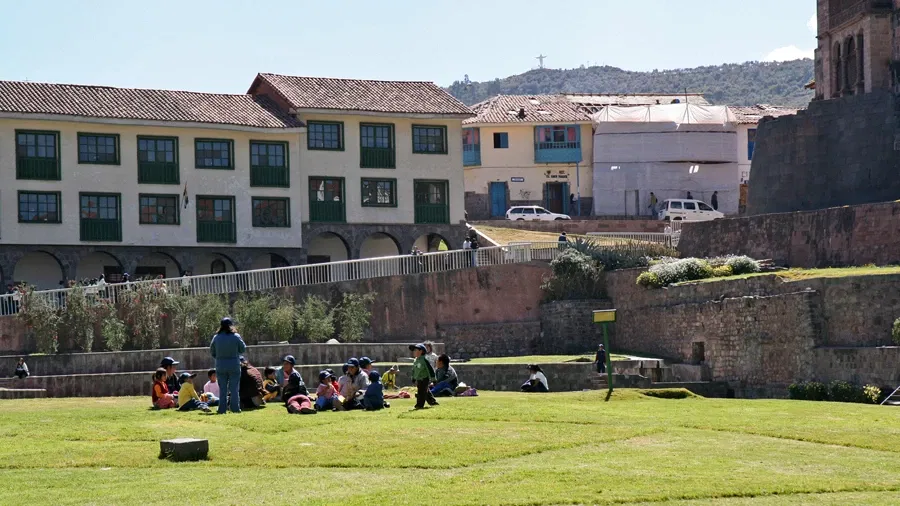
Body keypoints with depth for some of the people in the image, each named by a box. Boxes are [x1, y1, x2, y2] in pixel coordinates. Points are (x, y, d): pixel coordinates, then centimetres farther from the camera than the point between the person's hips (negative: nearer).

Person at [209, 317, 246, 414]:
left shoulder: (216, 338, -4)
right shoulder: (236, 337, -9)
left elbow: (212, 351, 5)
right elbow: (243, 349, 1)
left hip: (220, 367, 2)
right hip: (234, 366, -2)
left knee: (222, 389, 9)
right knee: (234, 388, 5)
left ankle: (222, 409, 7)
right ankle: (235, 408, 2)